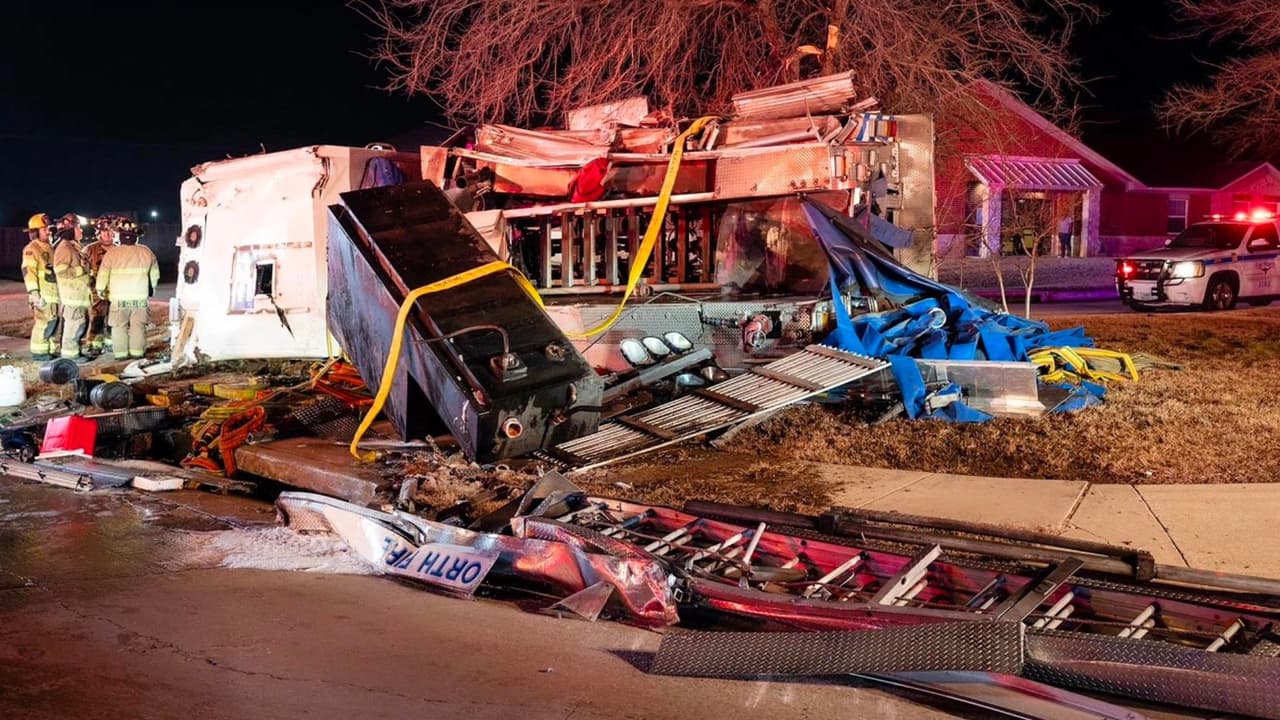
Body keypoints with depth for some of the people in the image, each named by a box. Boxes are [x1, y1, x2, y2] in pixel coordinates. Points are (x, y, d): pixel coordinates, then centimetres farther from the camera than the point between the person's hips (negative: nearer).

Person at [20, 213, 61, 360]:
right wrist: (34, 293, -20)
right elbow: (29, 272, -14)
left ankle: (52, 349, 18)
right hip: (43, 294, -8)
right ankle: (38, 351, -2)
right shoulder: (31, 249, -8)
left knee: (54, 321, 10)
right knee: (45, 322, -10)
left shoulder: (49, 247, 18)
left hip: (54, 292, 8)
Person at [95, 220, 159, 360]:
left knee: (119, 326, 6)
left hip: (119, 297, -2)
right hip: (140, 296, 2)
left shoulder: (112, 253, -8)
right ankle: (138, 351, 9)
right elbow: (154, 272, 12)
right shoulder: (146, 252, 0)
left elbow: (103, 274, -2)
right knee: (138, 325, 8)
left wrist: (100, 289, 14)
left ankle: (121, 353, 6)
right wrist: (152, 287, 29)